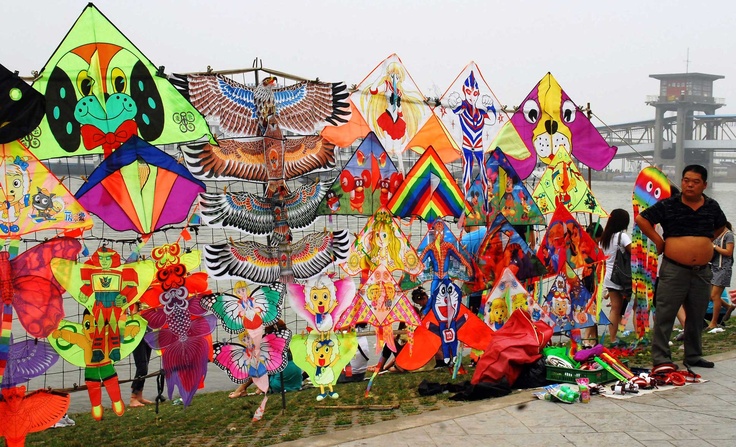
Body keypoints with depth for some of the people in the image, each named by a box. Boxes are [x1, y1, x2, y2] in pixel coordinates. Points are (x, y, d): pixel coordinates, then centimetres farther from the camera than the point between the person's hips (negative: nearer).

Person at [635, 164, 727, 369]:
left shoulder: (712, 207, 7)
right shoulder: (668, 205, -6)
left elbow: (721, 226, 26)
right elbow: (642, 219, -3)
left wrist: (705, 241, 12)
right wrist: (658, 241, -5)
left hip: (702, 271, 4)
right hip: (674, 270, -4)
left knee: (696, 317, 13)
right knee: (665, 315, -3)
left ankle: (693, 356, 26)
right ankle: (660, 358, 2)